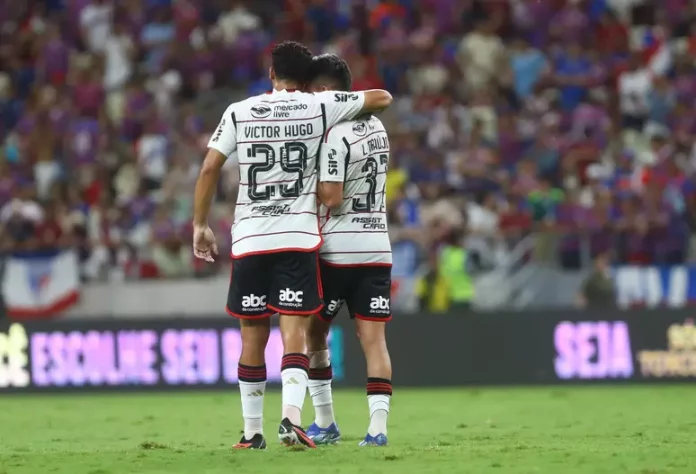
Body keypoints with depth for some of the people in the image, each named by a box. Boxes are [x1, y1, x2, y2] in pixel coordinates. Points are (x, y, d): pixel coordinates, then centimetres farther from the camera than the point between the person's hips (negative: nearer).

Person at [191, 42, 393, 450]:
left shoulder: (239, 113, 5)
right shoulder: (319, 107, 3)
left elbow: (210, 168, 2)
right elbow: (383, 98, 9)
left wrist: (201, 225, 10)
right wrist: (355, 106, 30)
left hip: (249, 239, 1)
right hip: (299, 237, -1)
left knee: (253, 336, 9)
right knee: (295, 332, -5)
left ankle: (252, 431, 13)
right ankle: (291, 416, -25)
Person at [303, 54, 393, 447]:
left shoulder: (334, 135, -15)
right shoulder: (376, 128, 11)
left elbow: (332, 197, -18)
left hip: (338, 249, -6)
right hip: (377, 247, 6)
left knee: (315, 336, 10)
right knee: (374, 340, 1)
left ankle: (325, 424, 13)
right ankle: (378, 427, -9)